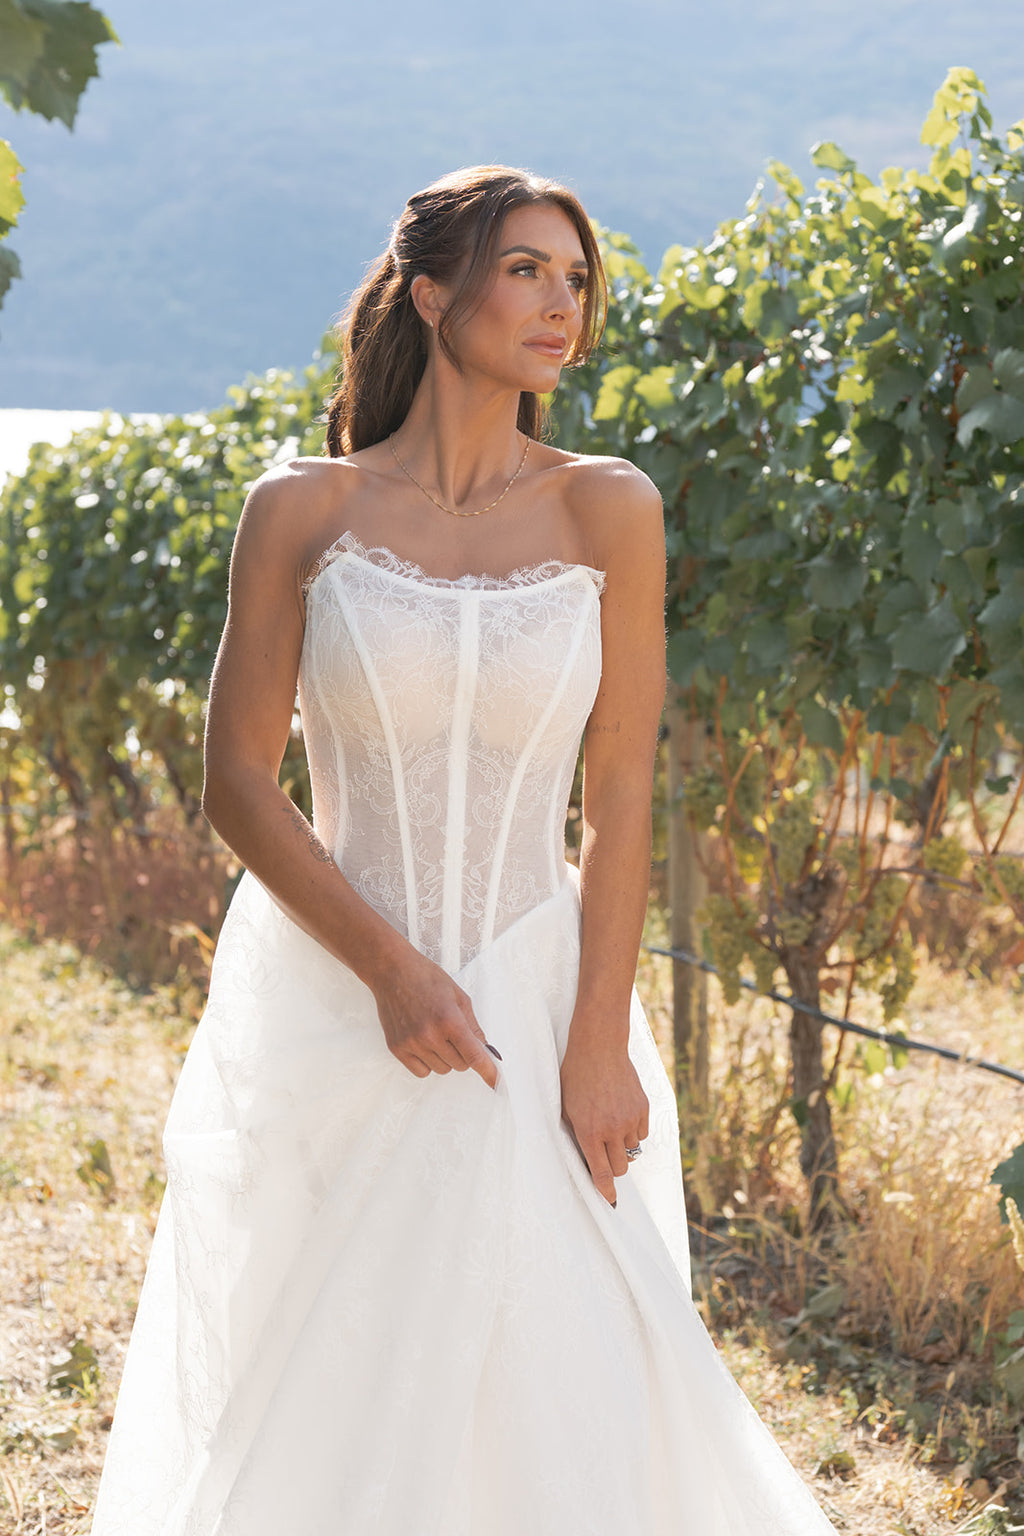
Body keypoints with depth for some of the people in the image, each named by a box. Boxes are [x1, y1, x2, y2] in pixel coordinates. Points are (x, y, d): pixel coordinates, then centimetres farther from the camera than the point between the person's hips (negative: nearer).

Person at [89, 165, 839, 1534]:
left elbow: (622, 802, -1)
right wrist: (391, 967, -12)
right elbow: (238, 780, -2)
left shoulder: (608, 511, 0)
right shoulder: (303, 510, -2)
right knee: (319, 1395, 6)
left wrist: (598, 1047, -6)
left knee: (557, 1381, -2)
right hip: (328, 997, 0)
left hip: (537, 995, 0)